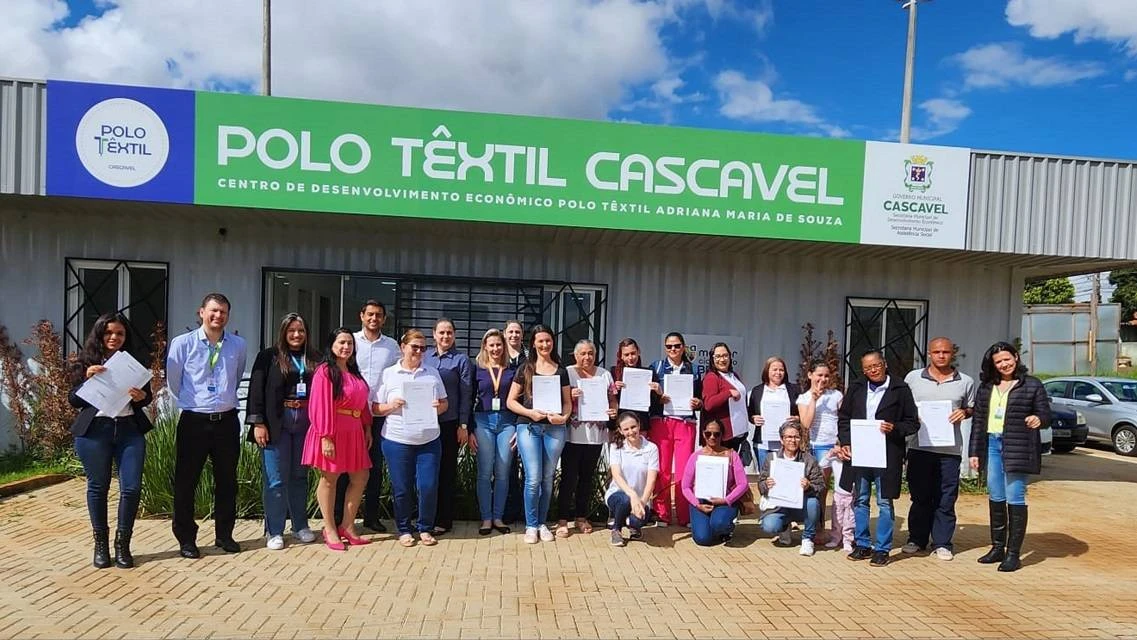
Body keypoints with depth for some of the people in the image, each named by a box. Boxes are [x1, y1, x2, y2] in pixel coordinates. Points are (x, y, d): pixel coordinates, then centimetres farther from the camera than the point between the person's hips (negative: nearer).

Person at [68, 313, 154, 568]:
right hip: (93, 431, -1)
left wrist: (141, 396, -13)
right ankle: (100, 544, 22)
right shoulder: (87, 362, 5)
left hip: (129, 430, 1)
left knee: (132, 487, -4)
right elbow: (73, 400, 2)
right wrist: (87, 378, -13)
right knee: (98, 487, 8)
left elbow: (147, 395, 10)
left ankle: (122, 543, 11)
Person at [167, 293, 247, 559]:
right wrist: (192, 402, 11)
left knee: (227, 481, 11)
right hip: (194, 421, -3)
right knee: (186, 482, 5)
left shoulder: (238, 344, 2)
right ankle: (186, 539, 17)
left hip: (227, 421, 3)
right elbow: (173, 382, 3)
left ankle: (224, 535, 25)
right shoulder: (182, 343, -6)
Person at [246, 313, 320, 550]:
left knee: (300, 476, 12)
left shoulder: (313, 359, 8)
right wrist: (258, 423, -9)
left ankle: (300, 526, 23)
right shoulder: (269, 357, 0)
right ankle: (274, 532, 10)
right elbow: (256, 390, -3)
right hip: (277, 424, -3)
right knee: (276, 479, 0)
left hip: (305, 424, 3)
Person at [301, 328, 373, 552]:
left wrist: (367, 429, 10)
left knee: (359, 478, 9)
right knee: (329, 479, 3)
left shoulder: (354, 373, 15)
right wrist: (326, 437, -19)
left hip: (354, 431, 8)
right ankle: (330, 530, 14)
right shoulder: (325, 371, -9)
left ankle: (347, 527, 20)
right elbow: (320, 407, -14)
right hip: (333, 432, -8)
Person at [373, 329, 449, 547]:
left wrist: (438, 406, -8)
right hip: (397, 440, -1)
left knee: (429, 487, -1)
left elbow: (444, 403, 13)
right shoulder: (388, 374, 3)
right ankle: (404, 530, 22)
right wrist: (392, 406, -15)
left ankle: (425, 528, 18)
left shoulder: (432, 373, 10)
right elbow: (375, 408, 4)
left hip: (429, 440, 2)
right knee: (402, 488, 4)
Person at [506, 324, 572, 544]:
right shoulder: (525, 369, 5)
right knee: (533, 478, -7)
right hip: (528, 427, -2)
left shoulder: (561, 370, 11)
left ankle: (542, 523, 20)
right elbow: (511, 401, 3)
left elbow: (567, 402, 13)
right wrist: (530, 412, -12)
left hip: (554, 429, 2)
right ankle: (531, 525, 7)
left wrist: (564, 417, -8)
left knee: (548, 478, 7)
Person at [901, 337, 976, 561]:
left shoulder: (965, 382, 6)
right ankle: (917, 539, 20)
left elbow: (972, 409, 16)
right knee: (919, 496, 8)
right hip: (919, 446, 0)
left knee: (945, 499, 4)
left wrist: (964, 412, -6)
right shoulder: (913, 377, 6)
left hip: (949, 448, 0)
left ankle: (942, 543, 15)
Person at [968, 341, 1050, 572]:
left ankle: (1013, 553, 6)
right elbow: (978, 420, 12)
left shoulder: (1032, 385, 0)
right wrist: (975, 451, 8)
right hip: (991, 445, 5)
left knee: (1015, 499, -2)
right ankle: (998, 548, 23)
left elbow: (1045, 413, 1)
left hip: (1017, 448, -5)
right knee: (995, 499, 11)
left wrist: (1038, 419, -23)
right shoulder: (986, 387, 11)